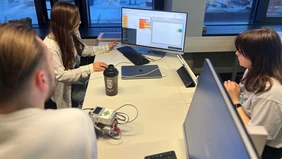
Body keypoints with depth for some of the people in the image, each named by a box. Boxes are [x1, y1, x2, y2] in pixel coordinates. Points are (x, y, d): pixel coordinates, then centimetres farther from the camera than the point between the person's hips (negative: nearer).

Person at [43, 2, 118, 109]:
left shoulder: (72, 34, -8)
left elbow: (83, 50, 11)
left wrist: (106, 48, 9)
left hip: (76, 73, 7)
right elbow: (60, 76, -29)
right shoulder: (50, 47, -31)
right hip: (64, 86, -7)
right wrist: (90, 68, -35)